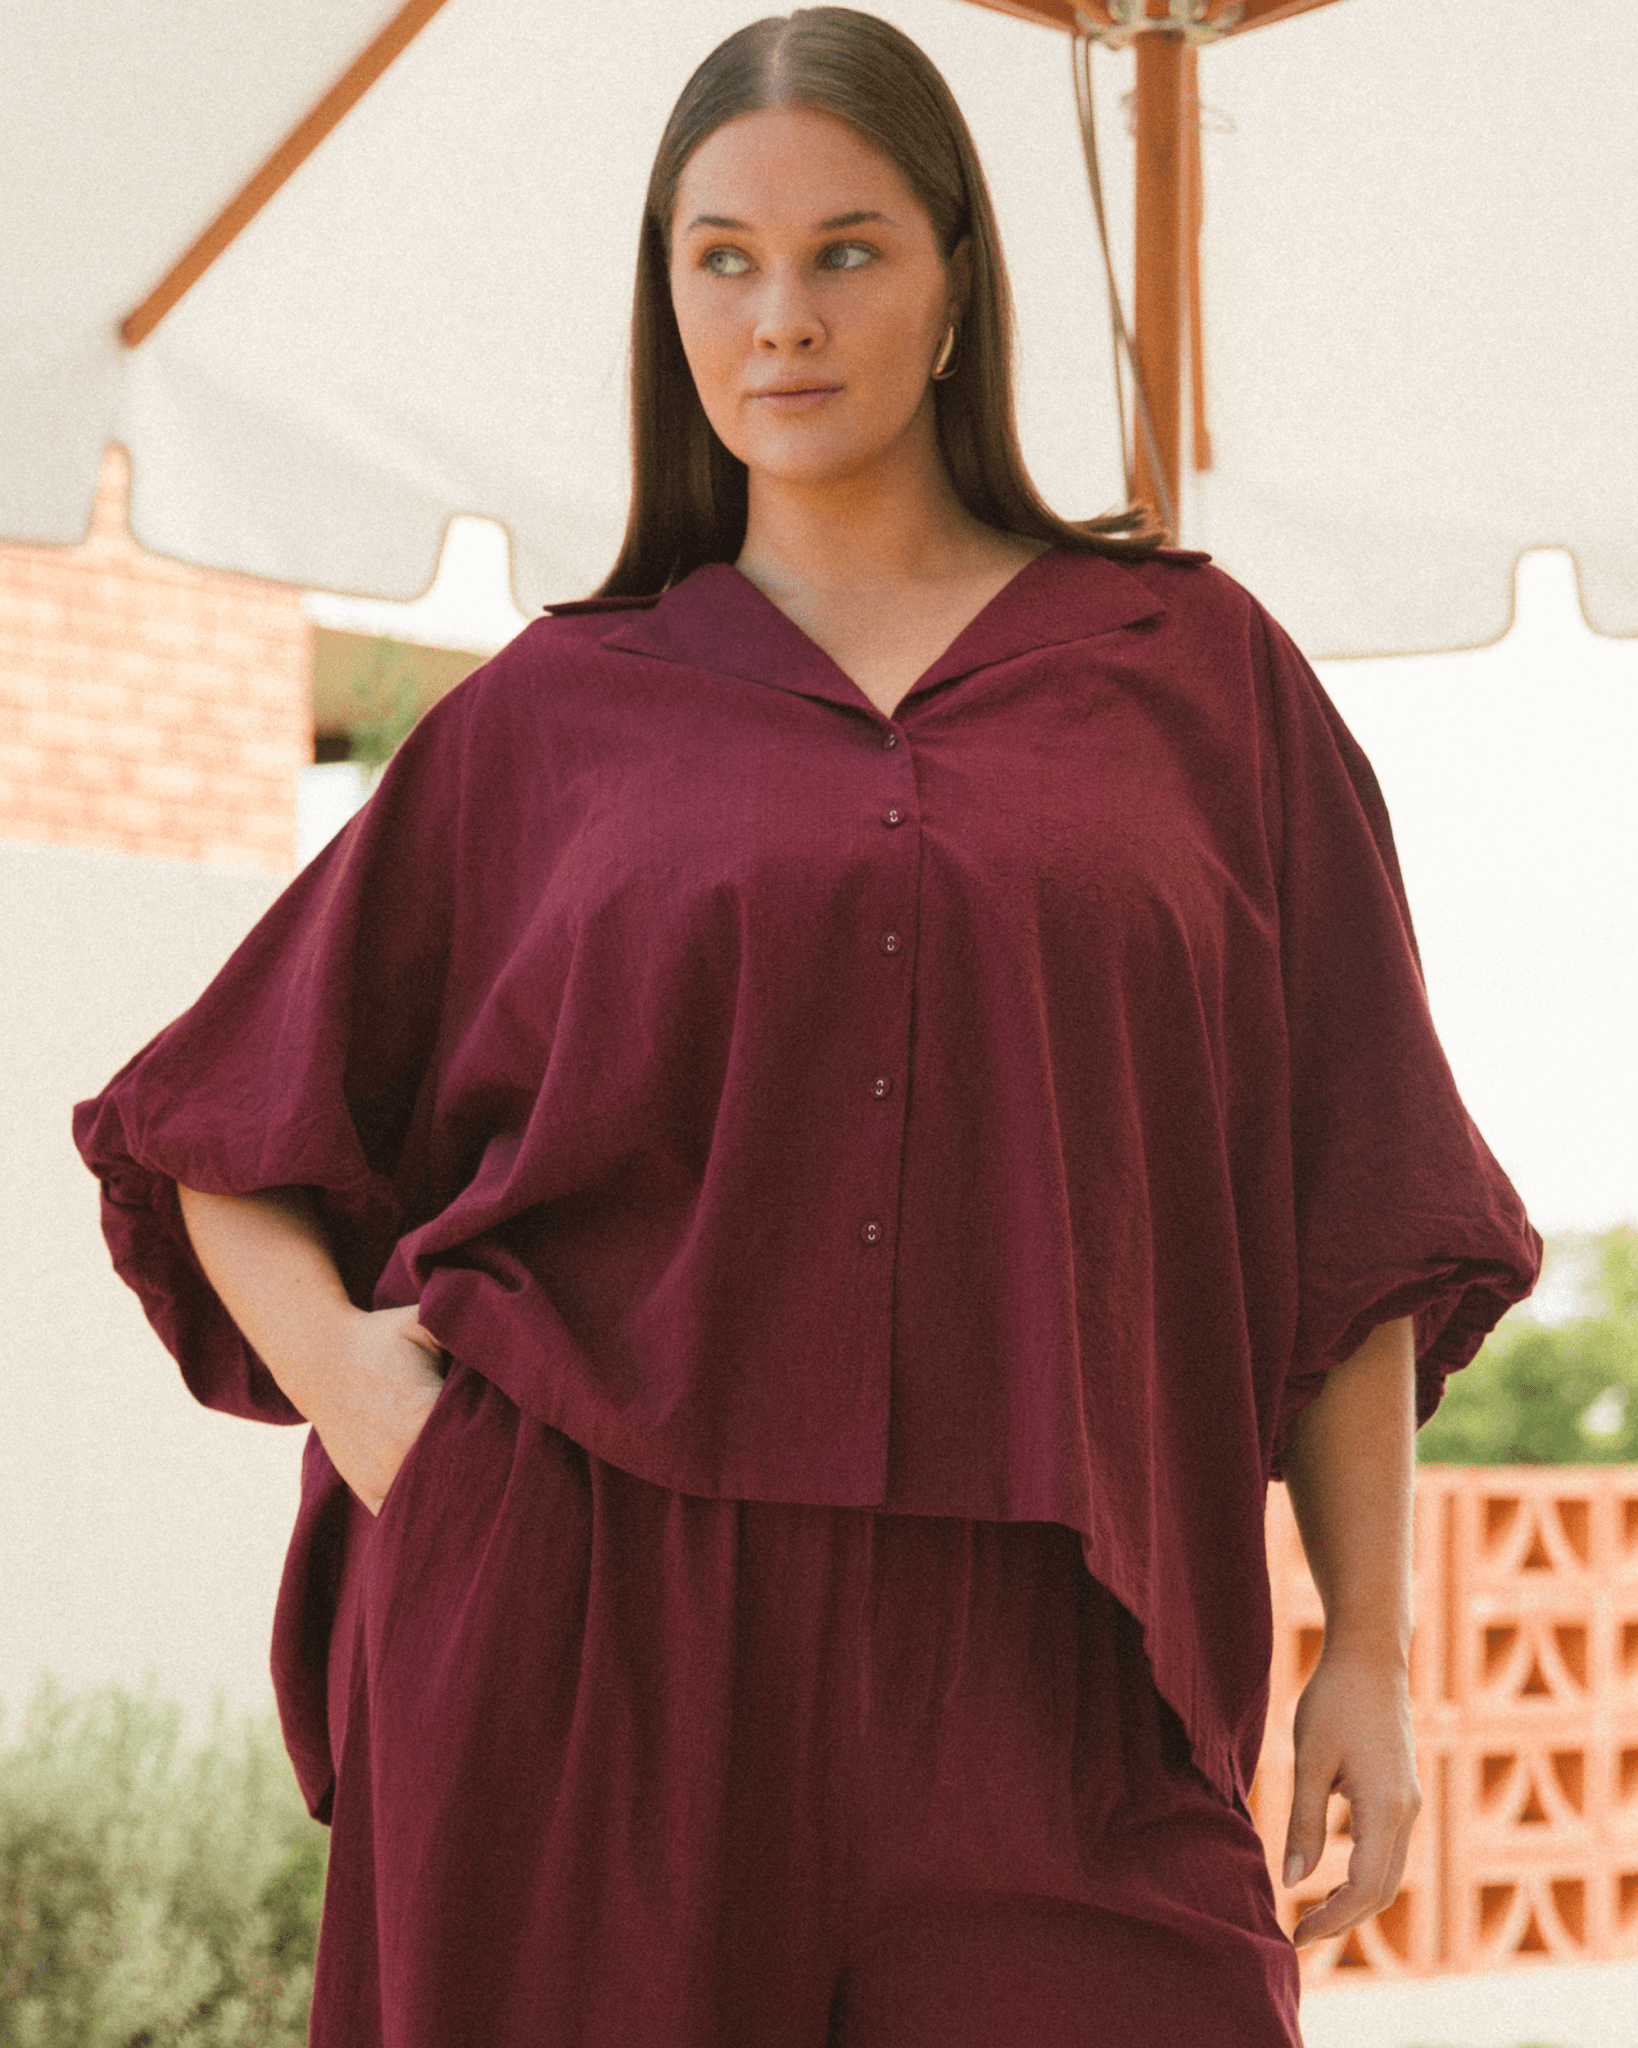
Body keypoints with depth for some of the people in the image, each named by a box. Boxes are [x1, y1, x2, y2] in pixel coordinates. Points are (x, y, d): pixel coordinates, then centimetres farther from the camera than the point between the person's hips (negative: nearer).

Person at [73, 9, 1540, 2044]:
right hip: (597, 1649, 1)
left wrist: (1368, 1647, 3)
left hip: (1032, 1671, 0)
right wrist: (335, 1364, -2)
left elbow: (1340, 1199, 9)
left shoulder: (1192, 667, 11)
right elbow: (212, 1138, 17)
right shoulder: (550, 716, 12)